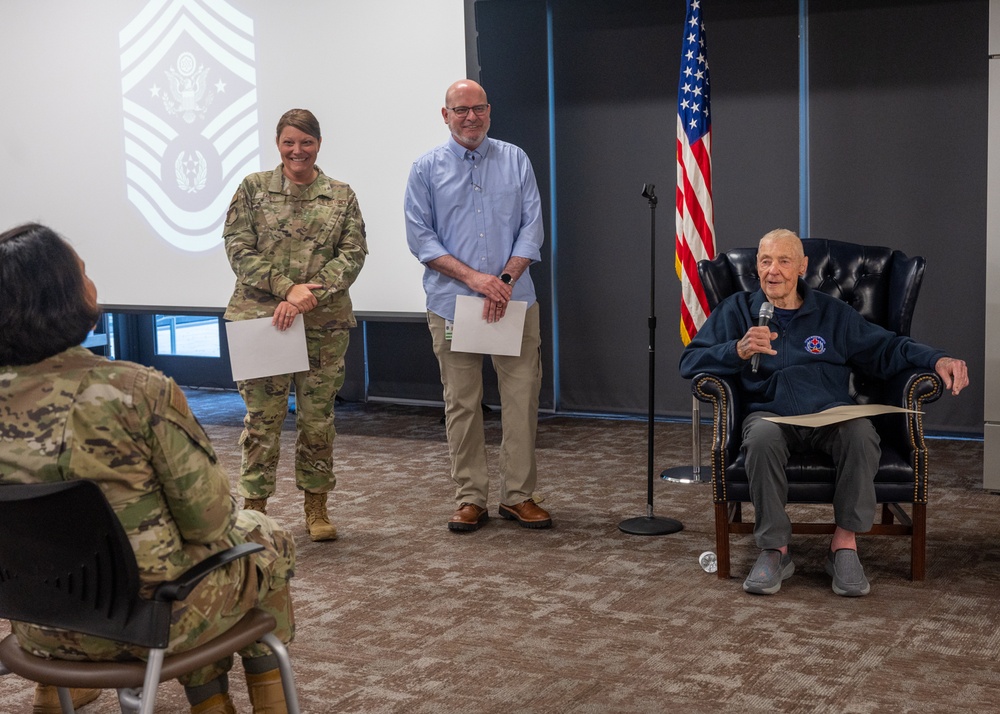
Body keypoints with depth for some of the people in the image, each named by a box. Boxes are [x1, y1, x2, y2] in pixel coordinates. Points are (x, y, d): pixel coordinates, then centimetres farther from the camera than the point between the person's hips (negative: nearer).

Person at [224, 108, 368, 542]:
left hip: (324, 323, 1)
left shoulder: (341, 196, 8)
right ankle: (254, 507, 10)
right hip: (259, 318, -1)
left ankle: (316, 507, 20)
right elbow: (239, 249, -2)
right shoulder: (253, 188, 6)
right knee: (262, 416, 0)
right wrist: (288, 287, -15)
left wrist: (305, 298, -14)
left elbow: (352, 254, -1)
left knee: (318, 416, 7)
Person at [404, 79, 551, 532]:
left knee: (522, 399, 1)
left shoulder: (515, 161, 9)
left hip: (514, 302, 1)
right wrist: (472, 277, -12)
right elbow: (420, 237, -1)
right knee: (462, 405, 4)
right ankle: (470, 499, 14)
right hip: (451, 305, -1)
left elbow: (531, 227, 3)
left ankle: (518, 495, 12)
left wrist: (505, 280, -11)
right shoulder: (427, 169, 5)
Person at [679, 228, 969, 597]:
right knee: (762, 437, -37)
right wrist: (739, 350, -12)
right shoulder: (736, 311, 16)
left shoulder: (833, 313, 20)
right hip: (770, 414, -1)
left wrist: (938, 359, -2)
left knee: (861, 432, -34)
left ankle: (845, 542, -19)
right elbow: (690, 362, 5)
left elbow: (887, 348, 16)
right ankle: (775, 550, -22)